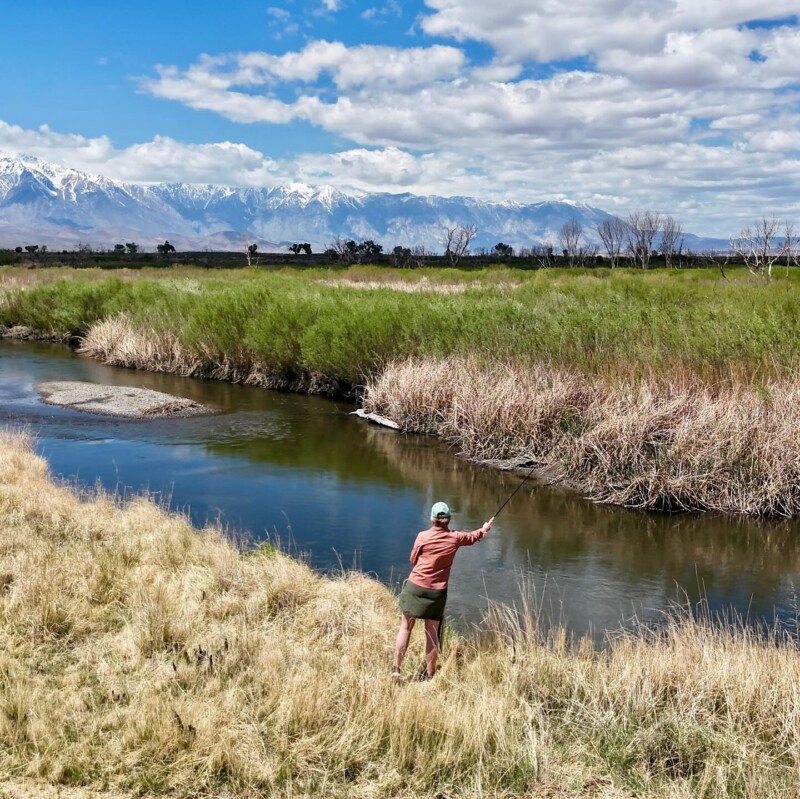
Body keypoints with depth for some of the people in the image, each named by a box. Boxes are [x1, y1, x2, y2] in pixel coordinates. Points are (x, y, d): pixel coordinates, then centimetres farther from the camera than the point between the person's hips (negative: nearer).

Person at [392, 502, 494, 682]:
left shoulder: (423, 536, -8)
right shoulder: (455, 538, -1)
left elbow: (413, 559, 5)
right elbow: (473, 537, 21)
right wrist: (484, 529, 41)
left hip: (416, 587, -1)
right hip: (438, 592, 2)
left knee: (405, 627, 7)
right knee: (432, 632, 9)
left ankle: (396, 669, 1)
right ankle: (429, 674, 16)